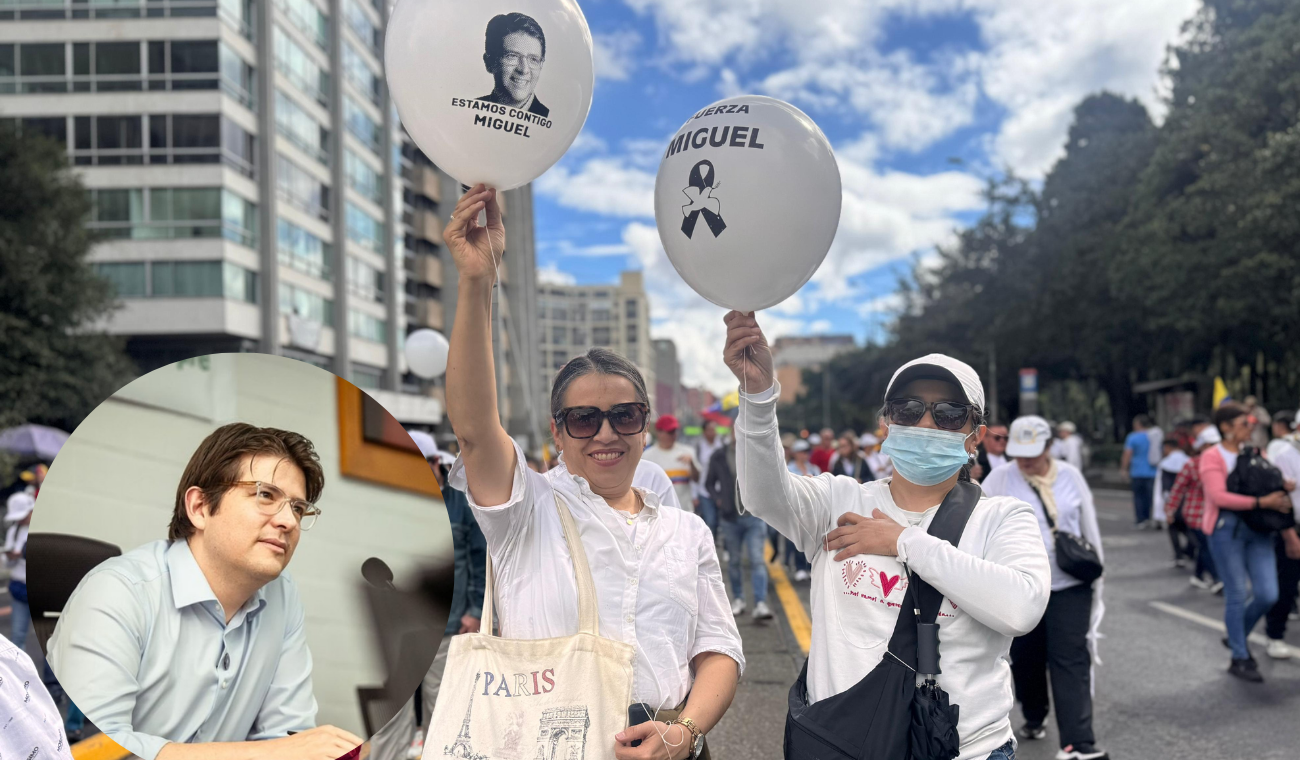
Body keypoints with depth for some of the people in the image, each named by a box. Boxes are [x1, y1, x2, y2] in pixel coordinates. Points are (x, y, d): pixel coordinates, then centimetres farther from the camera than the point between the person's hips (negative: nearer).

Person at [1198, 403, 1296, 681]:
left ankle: (1238, 636, 27)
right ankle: (1239, 658, 14)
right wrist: (1261, 502, -22)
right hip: (1227, 529, -5)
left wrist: (1289, 532, 7)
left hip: (1258, 529, 5)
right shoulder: (1212, 457, -5)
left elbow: (1276, 498, 12)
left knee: (1268, 594, 0)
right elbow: (1219, 496, -18)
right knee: (1237, 594, 0)